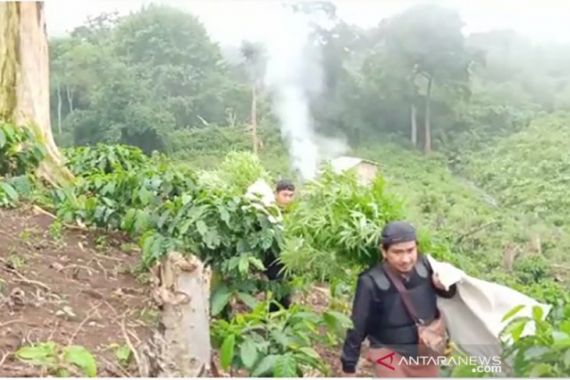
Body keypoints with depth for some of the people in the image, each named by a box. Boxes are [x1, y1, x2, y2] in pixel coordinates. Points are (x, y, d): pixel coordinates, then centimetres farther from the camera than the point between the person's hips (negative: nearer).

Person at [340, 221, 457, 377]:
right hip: (391, 356, -5)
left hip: (426, 352, 5)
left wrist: (444, 285, -19)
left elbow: (448, 293, 5)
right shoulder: (371, 283, -25)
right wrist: (349, 367, -8)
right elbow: (357, 327, -15)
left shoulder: (425, 266, -14)